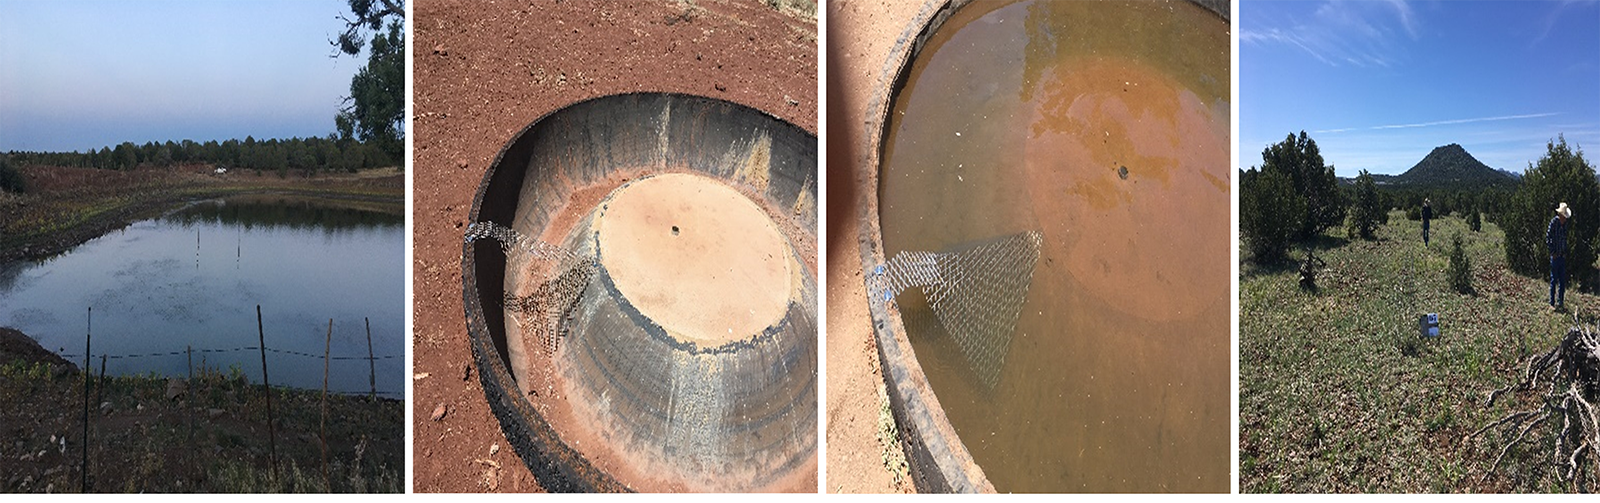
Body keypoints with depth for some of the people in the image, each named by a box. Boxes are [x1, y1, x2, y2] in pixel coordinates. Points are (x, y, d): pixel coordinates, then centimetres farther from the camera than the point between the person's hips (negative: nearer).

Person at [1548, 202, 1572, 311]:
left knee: (1563, 281, 10)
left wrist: (1565, 252, 9)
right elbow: (1547, 238, -14)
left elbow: (1565, 239, 19)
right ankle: (1552, 303, 6)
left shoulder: (1564, 224, 7)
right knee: (1554, 280, -1)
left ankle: (1560, 302, 20)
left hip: (1562, 257, 6)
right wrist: (1553, 252, -13)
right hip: (1555, 256, -6)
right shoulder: (1554, 222, -14)